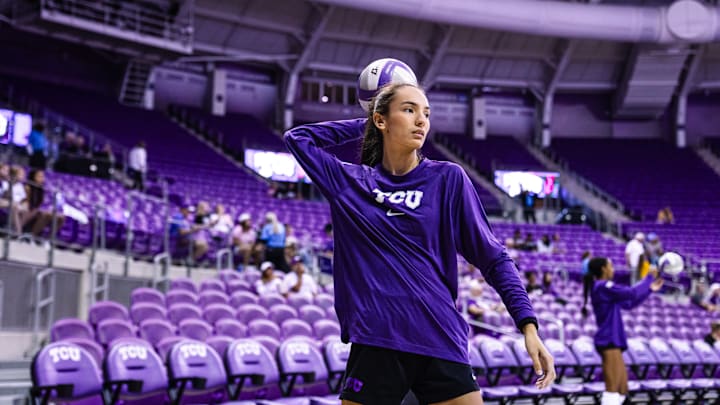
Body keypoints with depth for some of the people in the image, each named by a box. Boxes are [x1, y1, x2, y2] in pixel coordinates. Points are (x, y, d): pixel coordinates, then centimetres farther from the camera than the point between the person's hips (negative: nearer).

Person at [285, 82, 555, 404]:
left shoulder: (448, 179, 5)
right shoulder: (349, 182, 9)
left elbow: (493, 257, 5)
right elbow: (298, 137, 18)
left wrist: (528, 324, -6)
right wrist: (362, 125, 16)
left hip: (441, 345, 0)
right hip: (374, 346, 1)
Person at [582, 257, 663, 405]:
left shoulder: (605, 288, 19)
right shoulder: (603, 286, -12)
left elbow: (629, 303, 26)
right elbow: (632, 293, -20)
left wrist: (649, 289, 23)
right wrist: (649, 278, -7)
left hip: (612, 343, 10)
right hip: (609, 343, -10)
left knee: (622, 389, 10)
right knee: (612, 389, -13)